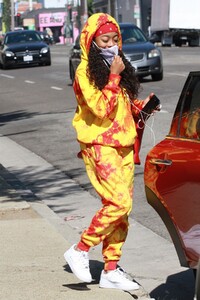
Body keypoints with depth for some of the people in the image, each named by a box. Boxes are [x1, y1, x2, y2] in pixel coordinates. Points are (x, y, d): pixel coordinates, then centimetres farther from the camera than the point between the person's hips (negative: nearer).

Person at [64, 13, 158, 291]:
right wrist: (113, 77, -20)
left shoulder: (119, 67, 15)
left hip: (123, 145, 8)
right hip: (100, 145, -7)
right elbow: (101, 109, -20)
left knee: (119, 208, 6)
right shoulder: (85, 72, -10)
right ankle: (79, 251, -2)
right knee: (119, 203, -18)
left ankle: (111, 270, 13)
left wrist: (140, 106, 5)